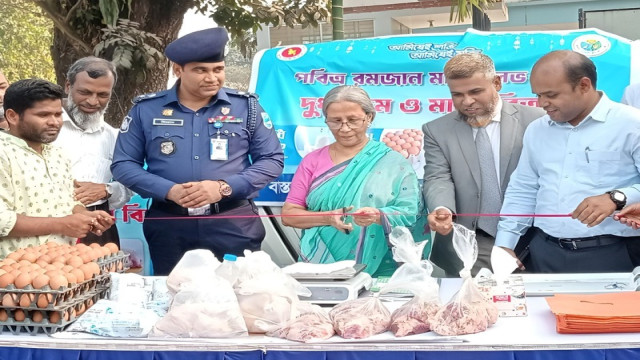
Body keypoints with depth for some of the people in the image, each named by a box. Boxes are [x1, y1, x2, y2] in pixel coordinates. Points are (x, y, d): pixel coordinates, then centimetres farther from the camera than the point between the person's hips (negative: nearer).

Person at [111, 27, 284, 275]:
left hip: (233, 224, 0)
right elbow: (123, 165, 4)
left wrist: (224, 187, -12)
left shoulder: (247, 107, 3)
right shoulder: (146, 110, 4)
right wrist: (169, 191, -13)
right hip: (169, 226, 1)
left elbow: (272, 160, 3)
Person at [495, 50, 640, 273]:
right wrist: (505, 244, 7)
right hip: (544, 253, 5)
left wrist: (617, 198, -26)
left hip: (609, 255, -4)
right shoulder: (536, 130, 13)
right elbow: (522, 192, 14)